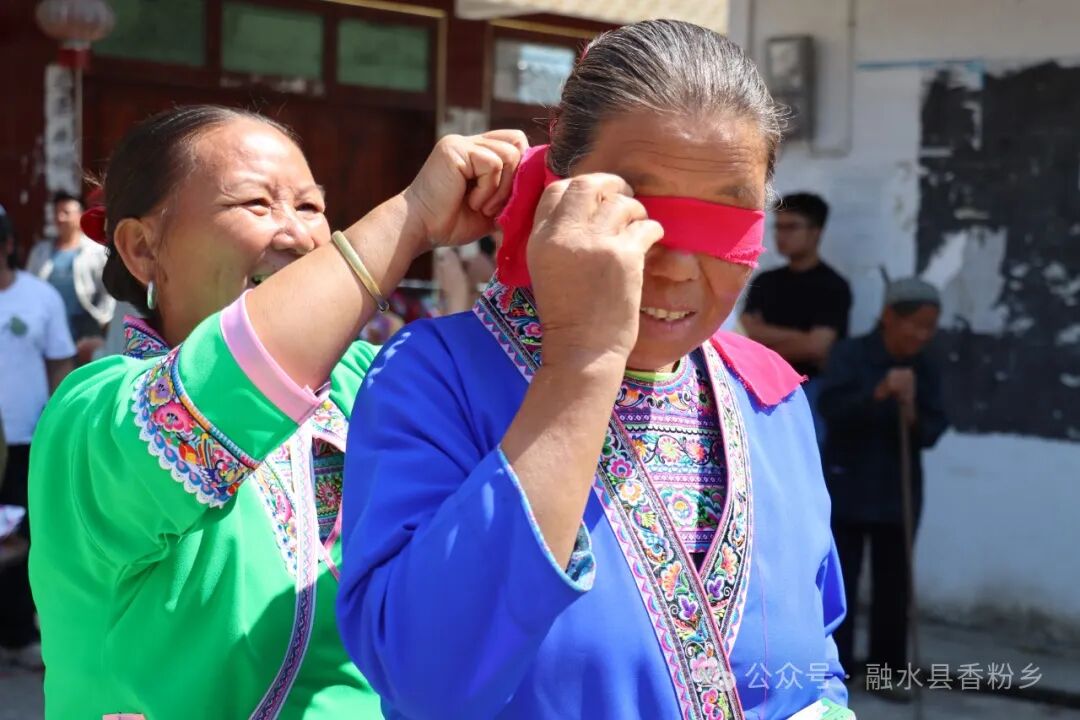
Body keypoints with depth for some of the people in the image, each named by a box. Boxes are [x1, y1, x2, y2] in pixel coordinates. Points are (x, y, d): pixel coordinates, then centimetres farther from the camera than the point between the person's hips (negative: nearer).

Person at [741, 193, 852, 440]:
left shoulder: (832, 286, -4)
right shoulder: (765, 282, 12)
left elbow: (816, 347, -14)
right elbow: (746, 333, 1)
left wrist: (765, 338, -4)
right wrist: (799, 338, -10)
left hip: (811, 393, -5)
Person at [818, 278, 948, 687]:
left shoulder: (926, 369, 3)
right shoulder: (850, 354, -9)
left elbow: (932, 432, 0)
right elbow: (831, 408, -21)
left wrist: (914, 419, -22)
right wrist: (878, 393, -34)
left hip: (898, 492, 4)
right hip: (846, 488, -3)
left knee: (893, 583, 9)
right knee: (839, 580, 0)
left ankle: (889, 668, 20)